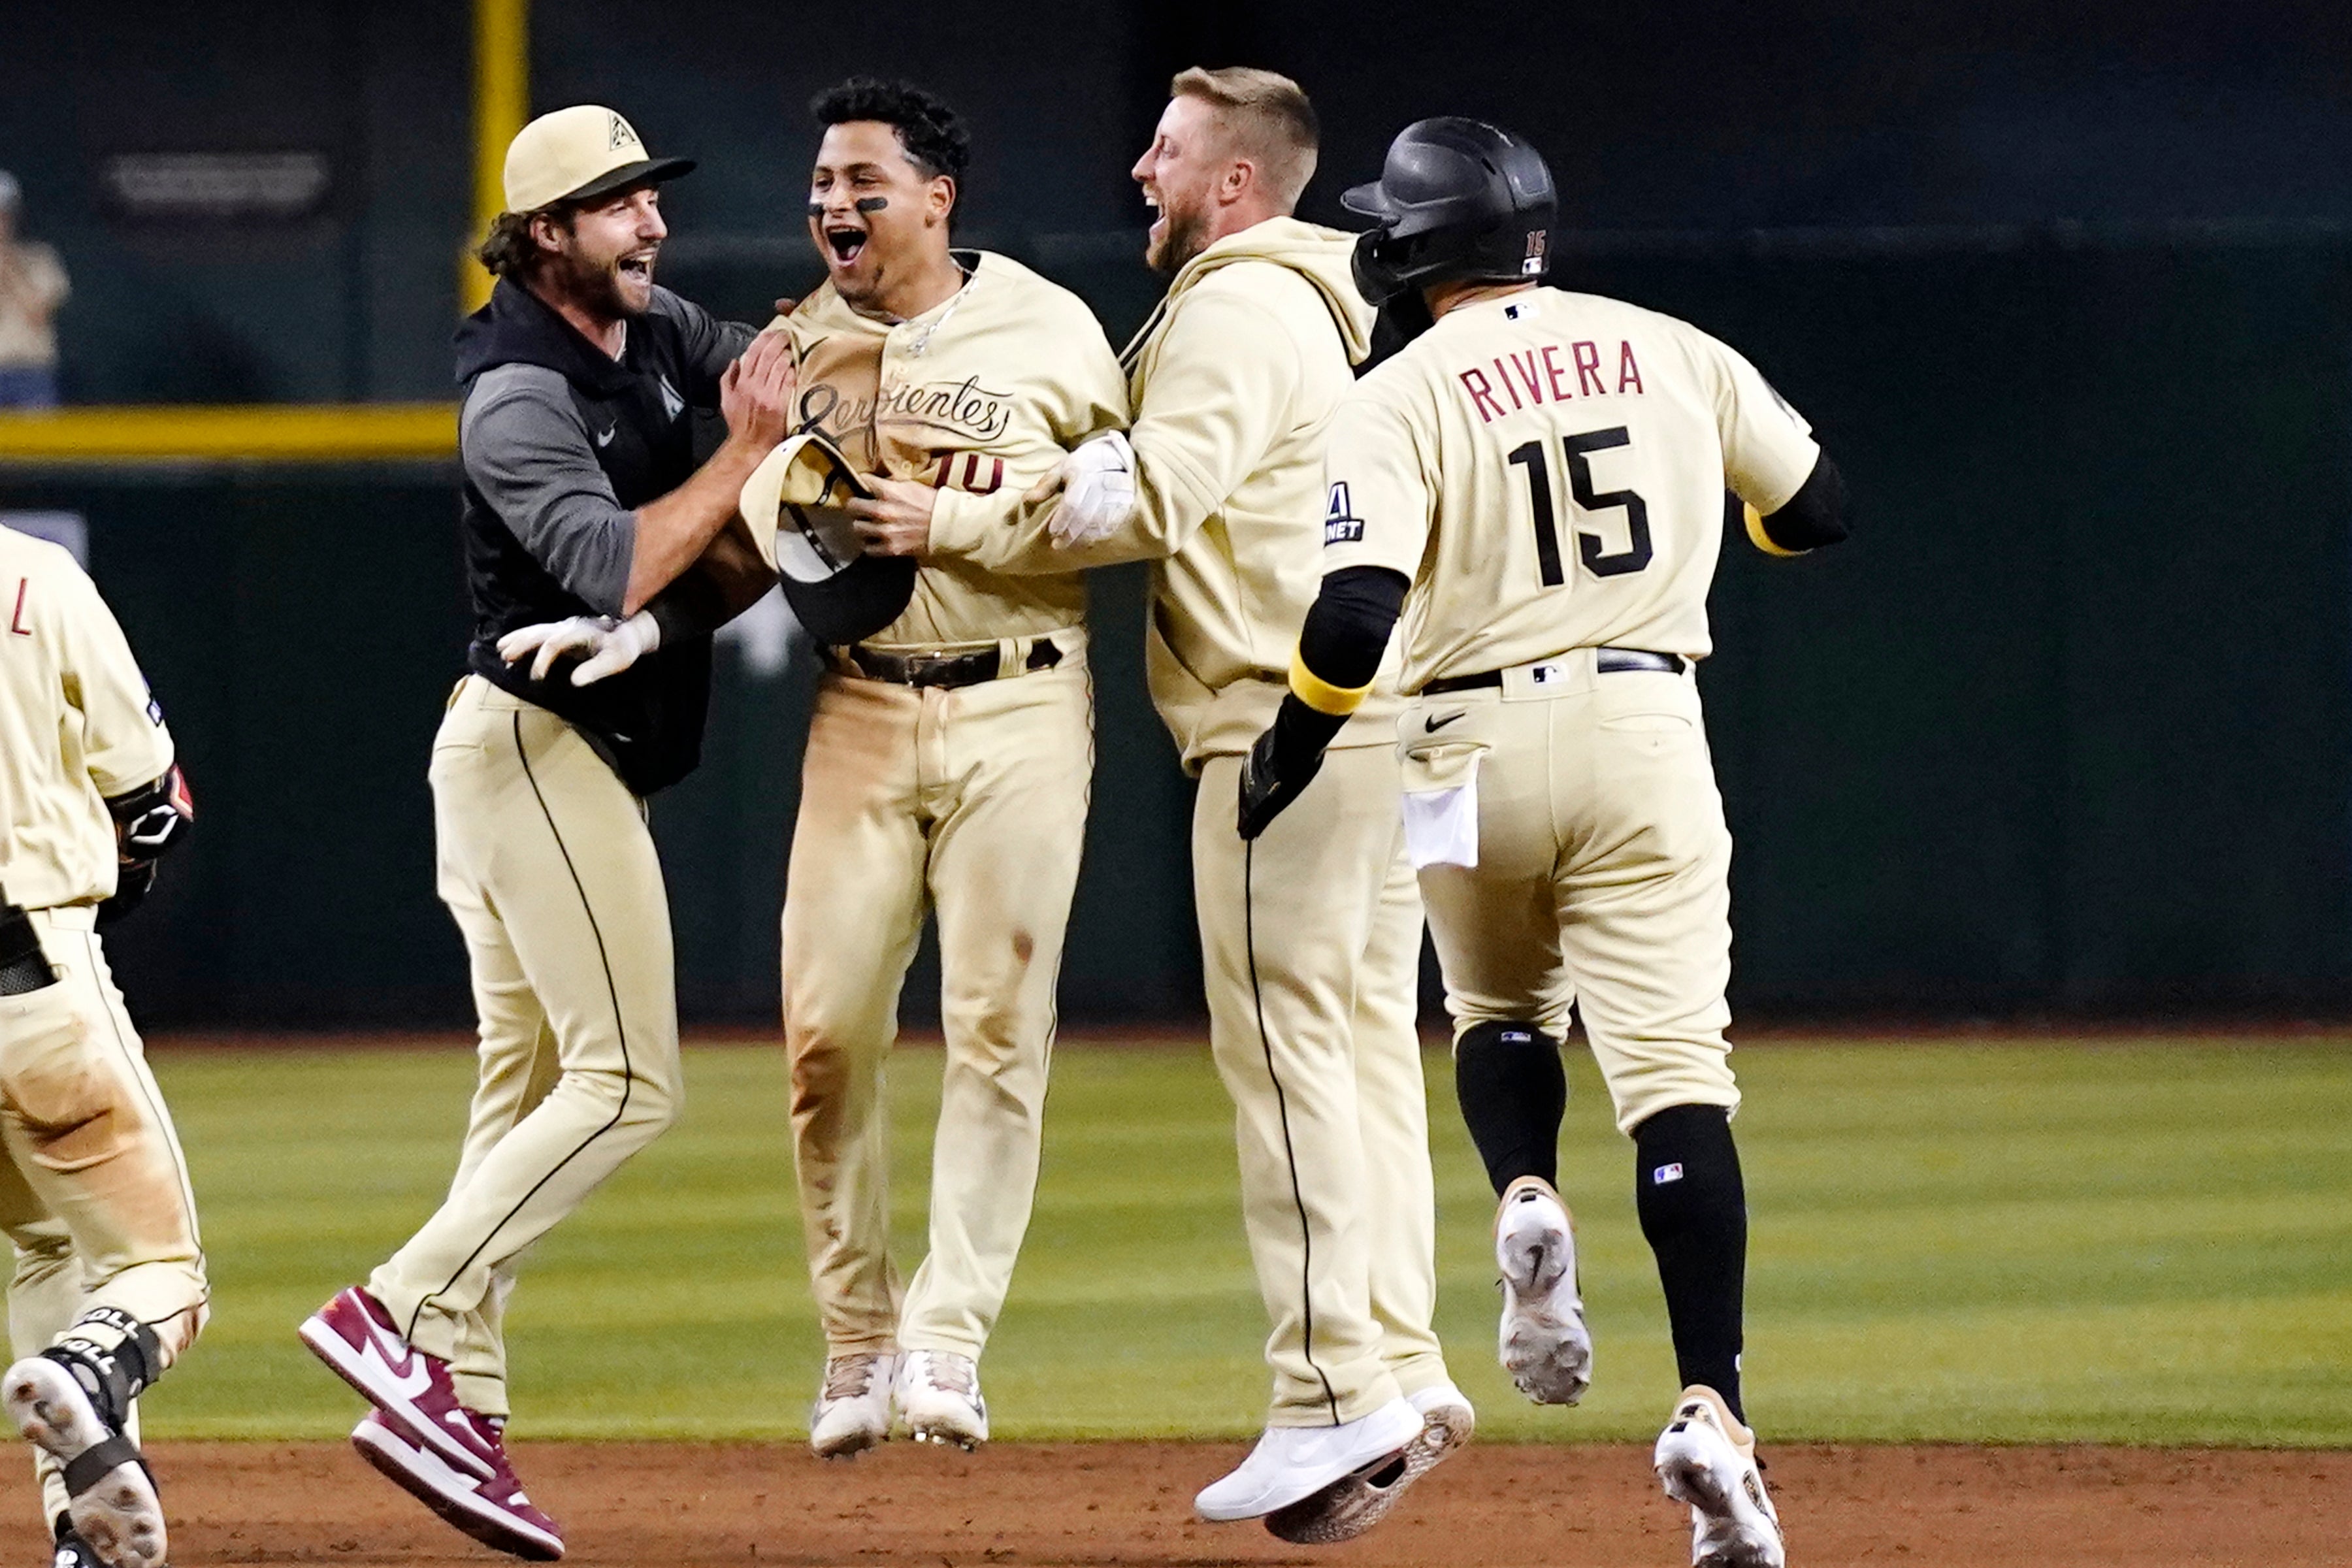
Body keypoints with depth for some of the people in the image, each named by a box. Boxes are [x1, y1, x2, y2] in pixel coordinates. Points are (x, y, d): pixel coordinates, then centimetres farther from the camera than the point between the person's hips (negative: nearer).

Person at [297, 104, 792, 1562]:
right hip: (543, 748, -10)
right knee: (626, 1084, -14)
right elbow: (615, 569, -27)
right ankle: (401, 1318, -19)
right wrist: (746, 452, -22)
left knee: (533, 1086, 9)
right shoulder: (523, 394, -17)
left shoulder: (657, 330, 10)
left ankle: (461, 1401, 7)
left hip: (556, 757, 10)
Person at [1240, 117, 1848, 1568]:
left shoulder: (1406, 396, -4)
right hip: (1646, 736, 1)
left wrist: (1290, 750, 0)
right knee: (1676, 1070, -5)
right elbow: (1817, 508, 15)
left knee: (1500, 1011, 27)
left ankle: (1527, 1199, -5)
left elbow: (1359, 615, -15)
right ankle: (1712, 1408, -20)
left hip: (1480, 748, -1)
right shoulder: (1672, 353, 6)